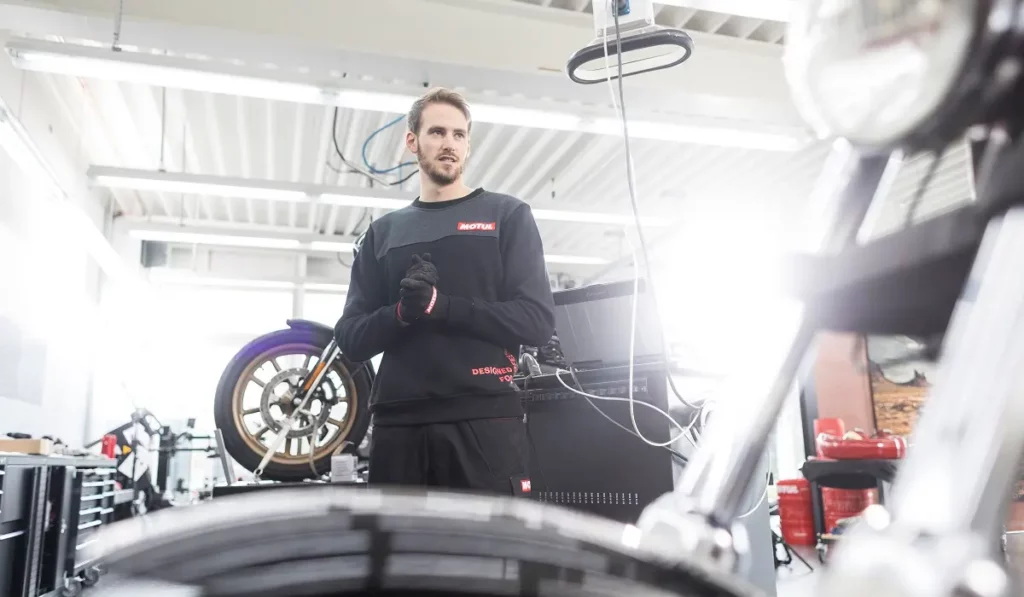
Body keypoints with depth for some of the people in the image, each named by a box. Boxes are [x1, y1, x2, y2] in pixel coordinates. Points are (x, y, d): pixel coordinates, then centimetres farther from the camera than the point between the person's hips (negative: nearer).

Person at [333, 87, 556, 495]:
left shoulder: (507, 215, 10)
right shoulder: (382, 233, 18)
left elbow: (537, 321, -1)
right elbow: (351, 338, 11)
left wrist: (439, 305, -14)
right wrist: (401, 312, -11)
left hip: (484, 420, -2)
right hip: (398, 425, 3)